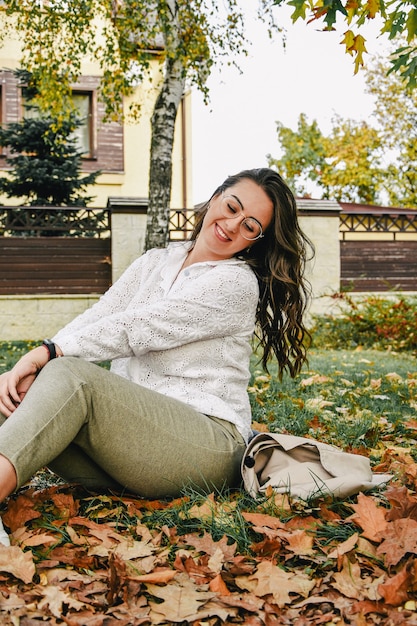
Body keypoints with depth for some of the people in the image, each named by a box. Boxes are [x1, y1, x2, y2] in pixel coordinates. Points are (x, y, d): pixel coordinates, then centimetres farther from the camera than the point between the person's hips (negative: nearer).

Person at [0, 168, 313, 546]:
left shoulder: (237, 283, -5)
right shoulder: (156, 262, 17)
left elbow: (137, 329, -15)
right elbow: (95, 319, 3)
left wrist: (46, 353, -20)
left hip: (207, 442, -6)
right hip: (129, 434, 7)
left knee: (71, 375, -30)